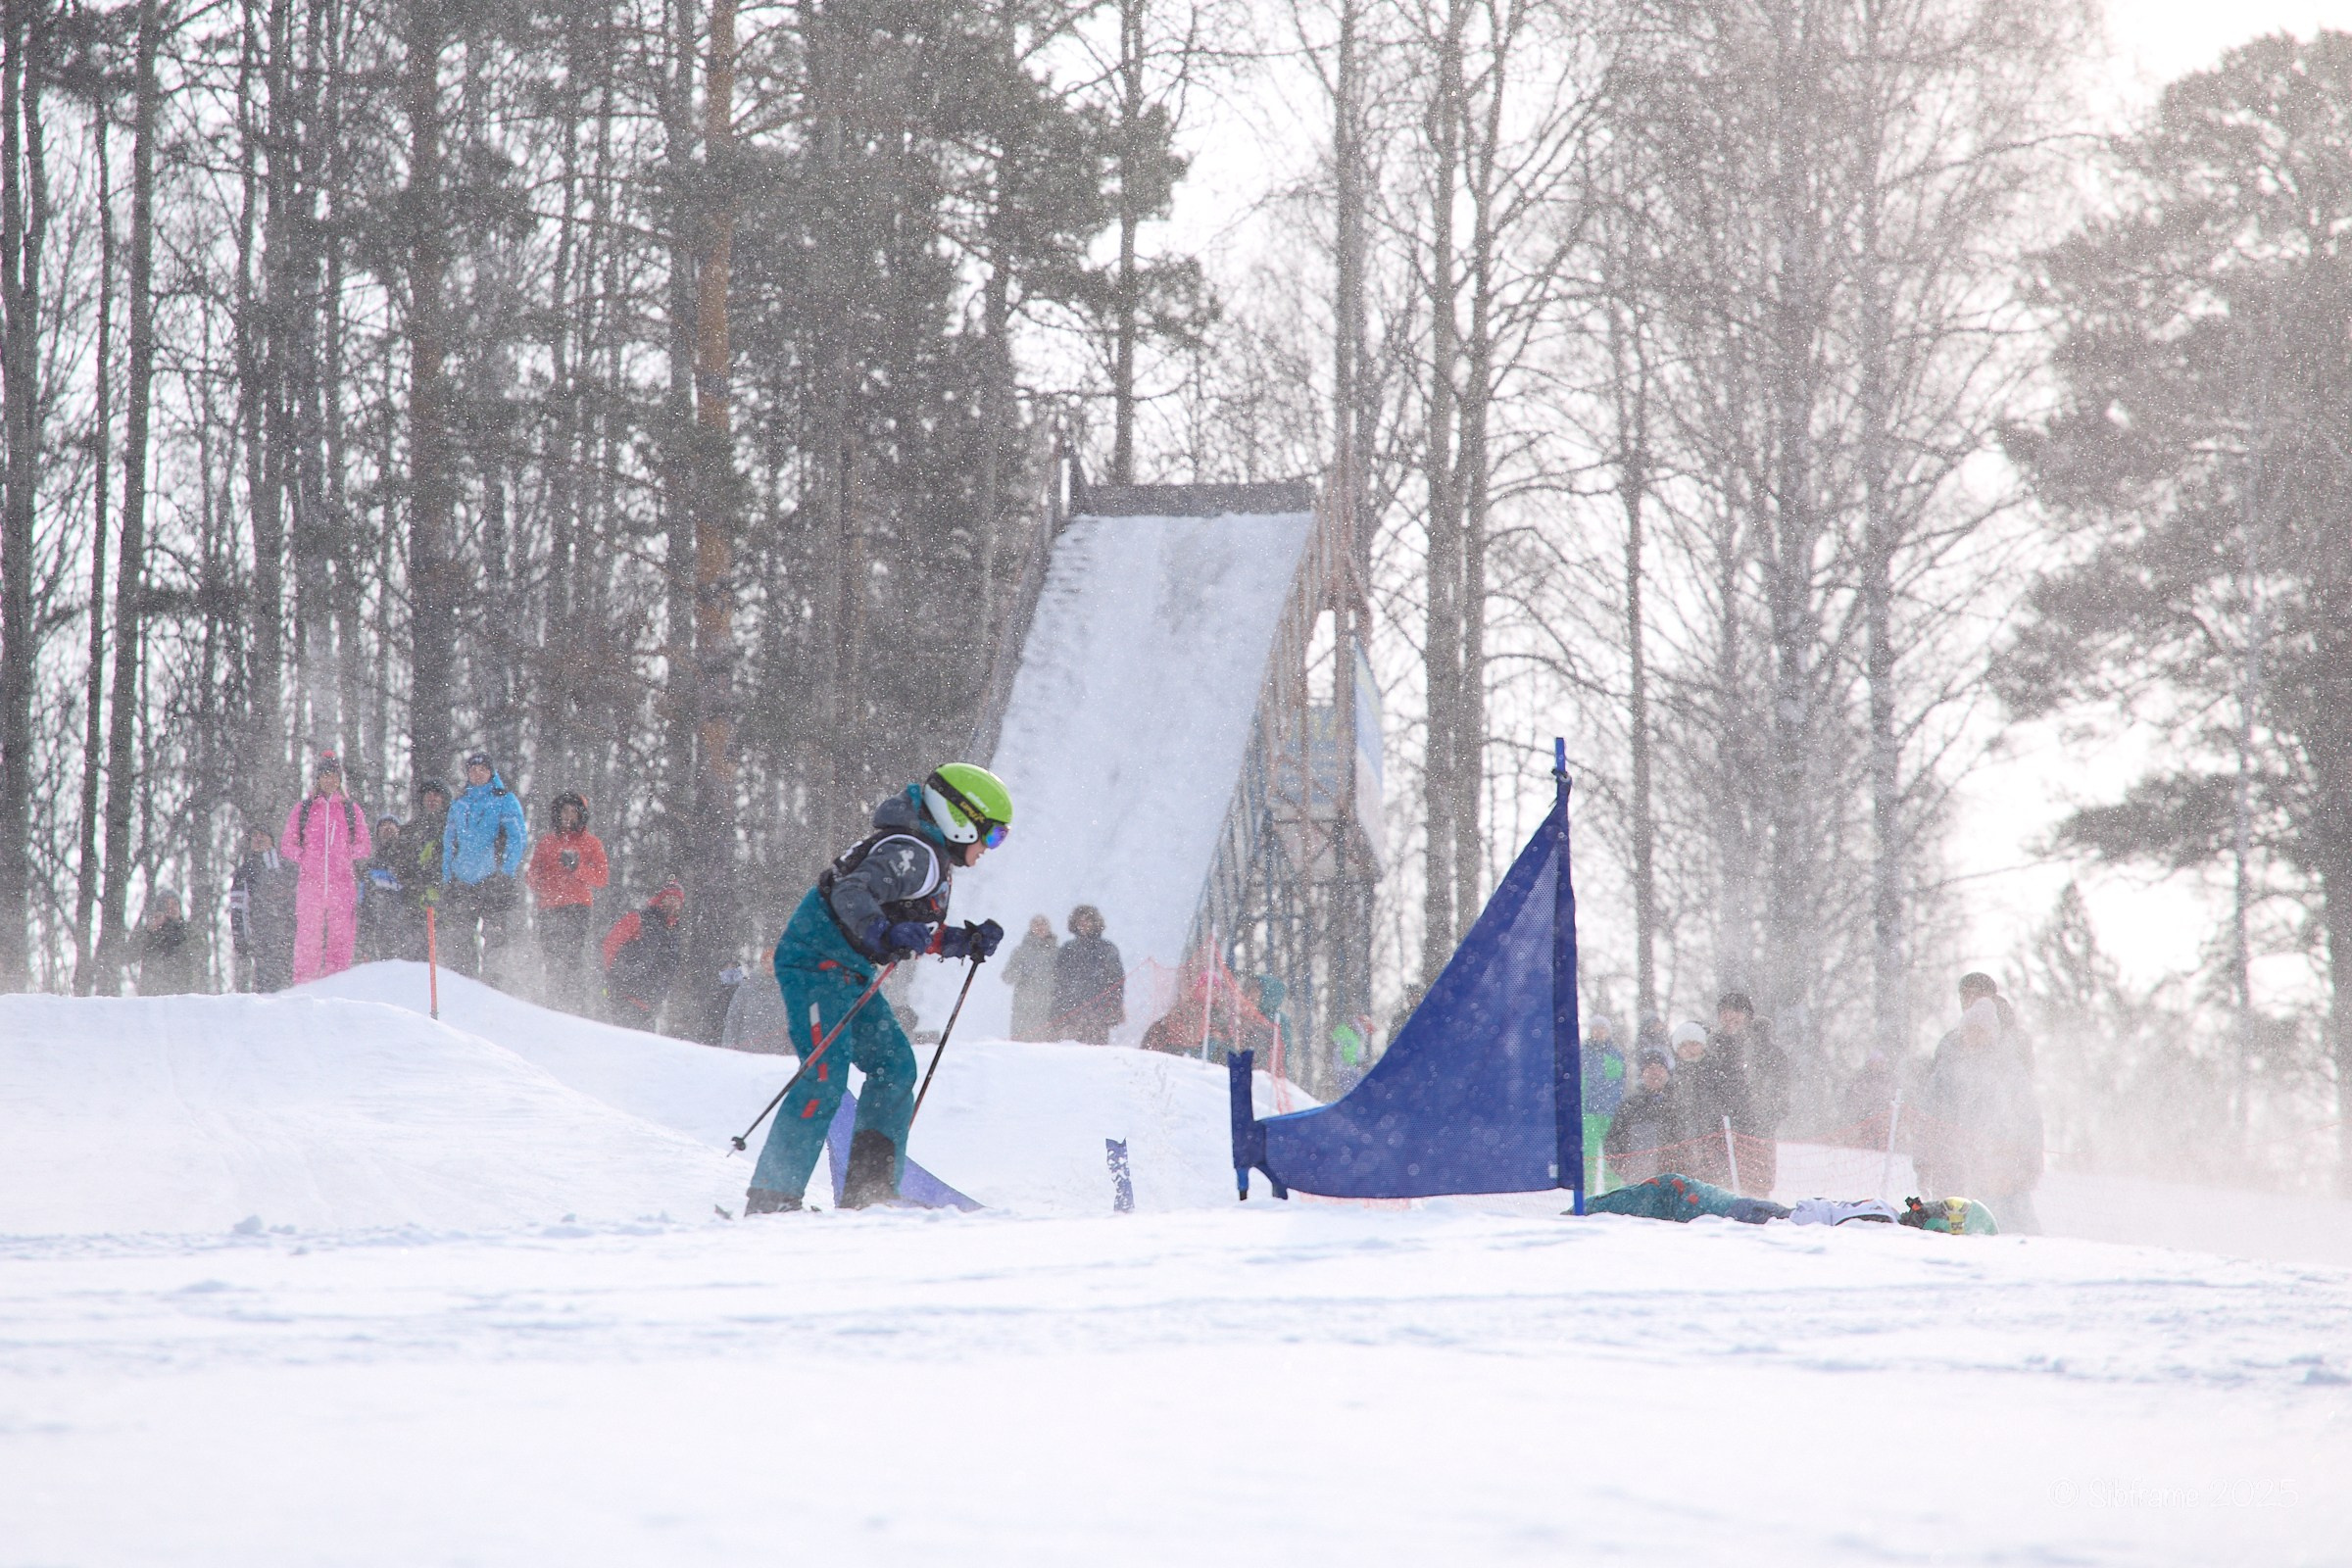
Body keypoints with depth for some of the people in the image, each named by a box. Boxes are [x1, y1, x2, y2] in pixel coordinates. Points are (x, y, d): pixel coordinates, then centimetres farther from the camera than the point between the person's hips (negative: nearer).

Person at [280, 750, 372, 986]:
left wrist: (348, 856, -4)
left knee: (342, 934, -5)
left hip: (342, 880, 1)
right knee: (307, 933, -7)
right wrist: (303, 857, -4)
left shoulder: (351, 811, 12)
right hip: (310, 880, 0)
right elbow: (286, 843, 13)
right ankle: (304, 982, -5)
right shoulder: (303, 810, 11)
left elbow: (364, 845, 14)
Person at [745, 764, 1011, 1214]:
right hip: (818, 962, -11)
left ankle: (869, 1188, 7)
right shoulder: (911, 852, -16)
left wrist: (968, 942, 12)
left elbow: (924, 936, 25)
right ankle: (771, 1197, -20)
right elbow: (851, 894, -30)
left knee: (895, 1065, 8)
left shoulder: (934, 861, 17)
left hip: (850, 973, 11)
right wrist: (885, 933, -46)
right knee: (826, 1076, -18)